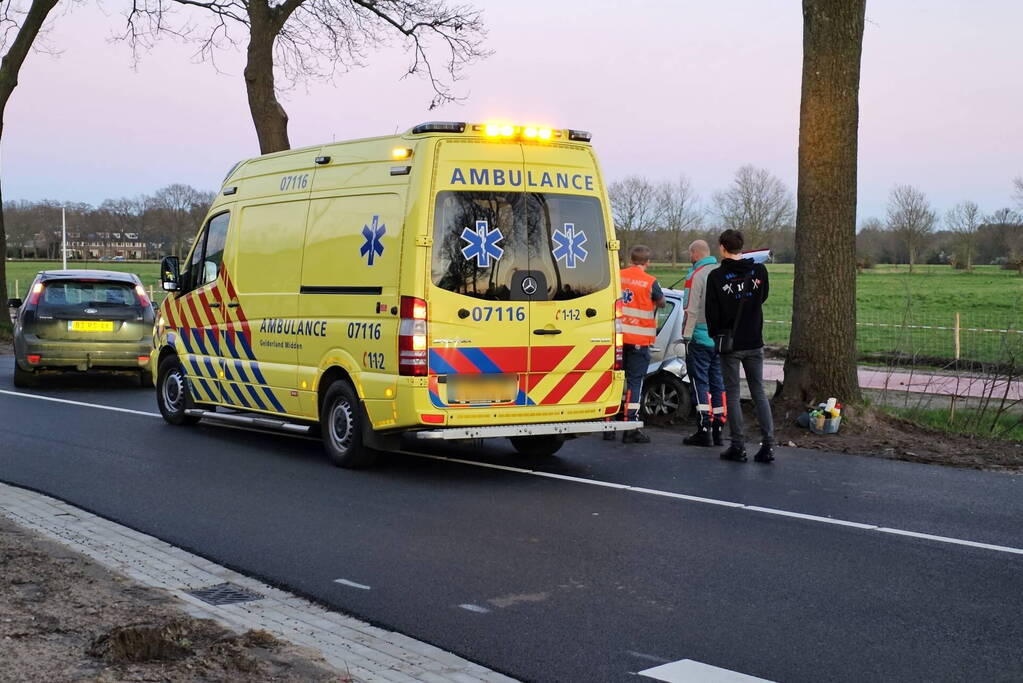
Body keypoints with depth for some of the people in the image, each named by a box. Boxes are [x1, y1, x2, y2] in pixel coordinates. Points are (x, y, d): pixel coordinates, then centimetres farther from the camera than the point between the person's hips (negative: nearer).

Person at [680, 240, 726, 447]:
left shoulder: (695, 276, -11)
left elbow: (691, 310, -15)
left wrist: (686, 335, -9)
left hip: (700, 337, -6)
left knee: (700, 383, -2)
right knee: (718, 383, 9)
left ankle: (704, 430, -3)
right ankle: (718, 429, 12)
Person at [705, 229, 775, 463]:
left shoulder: (716, 276, -10)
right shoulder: (759, 270, -1)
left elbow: (712, 312, -6)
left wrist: (715, 335, 9)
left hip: (730, 344, -3)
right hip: (754, 342, 3)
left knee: (732, 394, 4)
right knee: (759, 392, 9)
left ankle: (738, 446, 4)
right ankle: (768, 444, 4)